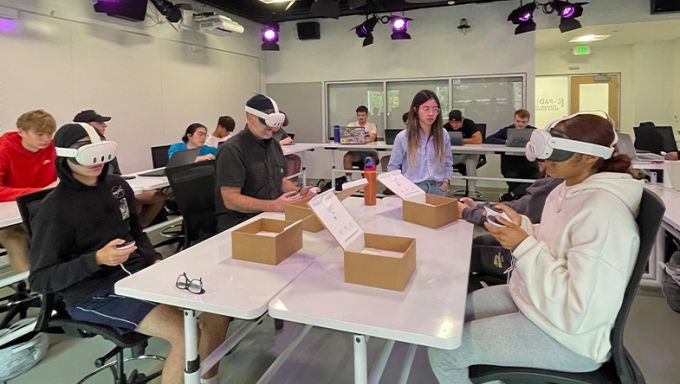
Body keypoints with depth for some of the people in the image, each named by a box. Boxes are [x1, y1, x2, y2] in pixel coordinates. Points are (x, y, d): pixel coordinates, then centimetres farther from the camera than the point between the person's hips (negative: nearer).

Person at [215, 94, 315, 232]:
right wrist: (273, 206, -26)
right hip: (240, 223, -8)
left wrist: (298, 192, 1)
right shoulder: (232, 150, -12)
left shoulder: (274, 145, 12)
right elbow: (231, 200, -17)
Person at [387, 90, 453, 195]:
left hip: (437, 188, 3)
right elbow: (393, 166, 2)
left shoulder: (443, 135, 4)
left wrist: (446, 181, 0)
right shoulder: (403, 137, -5)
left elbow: (448, 164, 14)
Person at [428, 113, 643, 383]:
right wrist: (522, 225, -4)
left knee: (443, 350, -11)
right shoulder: (567, 191, 1)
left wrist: (524, 246, -27)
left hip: (569, 335, -9)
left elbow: (579, 313, -29)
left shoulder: (602, 213, -27)